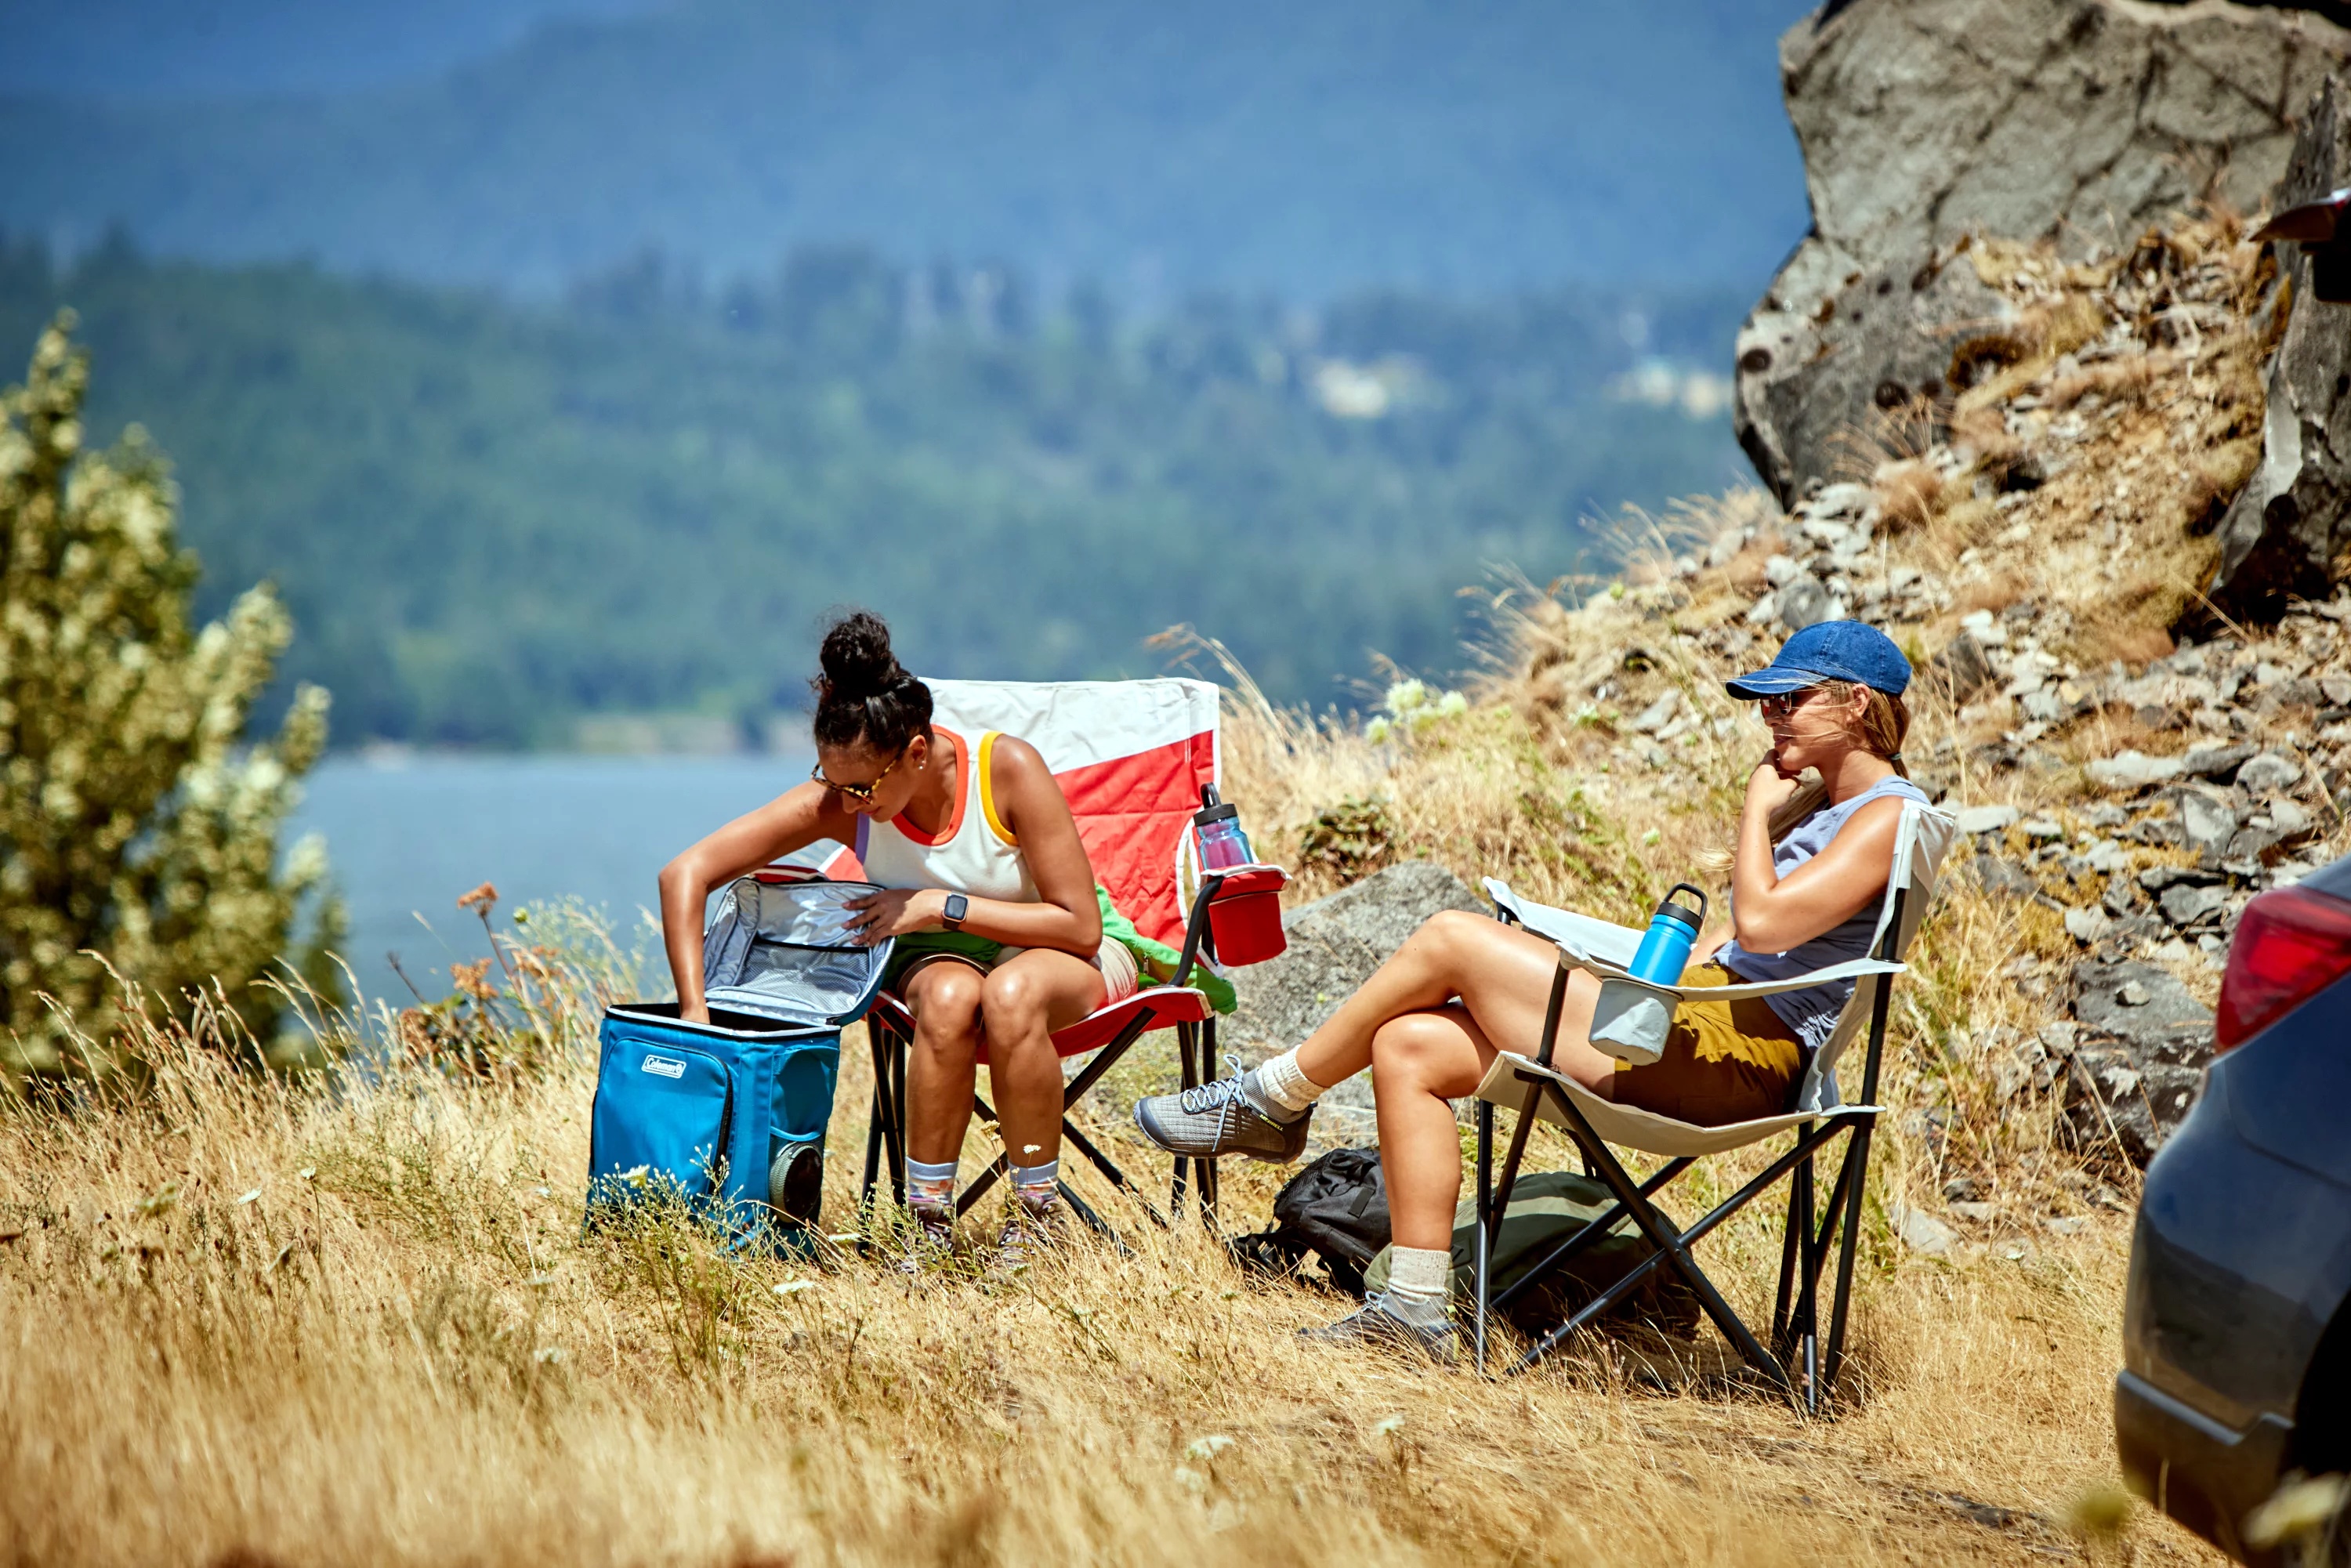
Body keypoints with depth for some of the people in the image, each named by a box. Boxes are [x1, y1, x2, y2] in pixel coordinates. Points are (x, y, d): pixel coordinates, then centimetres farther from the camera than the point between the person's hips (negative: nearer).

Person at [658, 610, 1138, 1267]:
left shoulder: (1006, 768, -27)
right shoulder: (835, 802, -20)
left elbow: (1081, 926, -21)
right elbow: (685, 874, -19)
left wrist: (942, 907, -26)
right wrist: (695, 1012, -27)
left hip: (1058, 954, -2)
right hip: (943, 957, 2)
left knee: (1011, 995, -38)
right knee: (949, 998, -36)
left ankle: (1035, 1222, -21)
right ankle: (930, 1230, -25)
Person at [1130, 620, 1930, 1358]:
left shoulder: (1888, 816, -9)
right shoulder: (1823, 805, 23)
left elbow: (1761, 923, -21)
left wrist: (1758, 813, -6)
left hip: (1736, 1060, -11)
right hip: (1700, 1028, 11)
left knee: (1451, 938, -9)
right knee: (1406, 1046, 0)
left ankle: (1268, 1102, 7)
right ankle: (1415, 1310, -2)